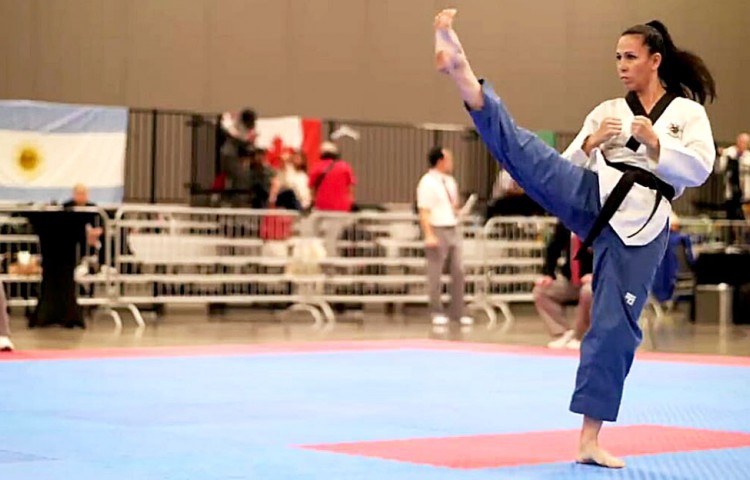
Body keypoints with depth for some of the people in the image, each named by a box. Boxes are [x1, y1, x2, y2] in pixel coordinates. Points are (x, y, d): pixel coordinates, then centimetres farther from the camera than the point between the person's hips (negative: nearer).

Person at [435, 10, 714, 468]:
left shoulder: (689, 112, 10)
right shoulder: (607, 111, 16)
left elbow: (699, 169, -3)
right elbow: (570, 165, 13)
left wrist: (654, 142, -13)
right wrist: (591, 143, -6)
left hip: (640, 225, -2)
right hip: (593, 198, 2)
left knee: (616, 327, -2)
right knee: (521, 148, -22)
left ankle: (590, 439, 6)